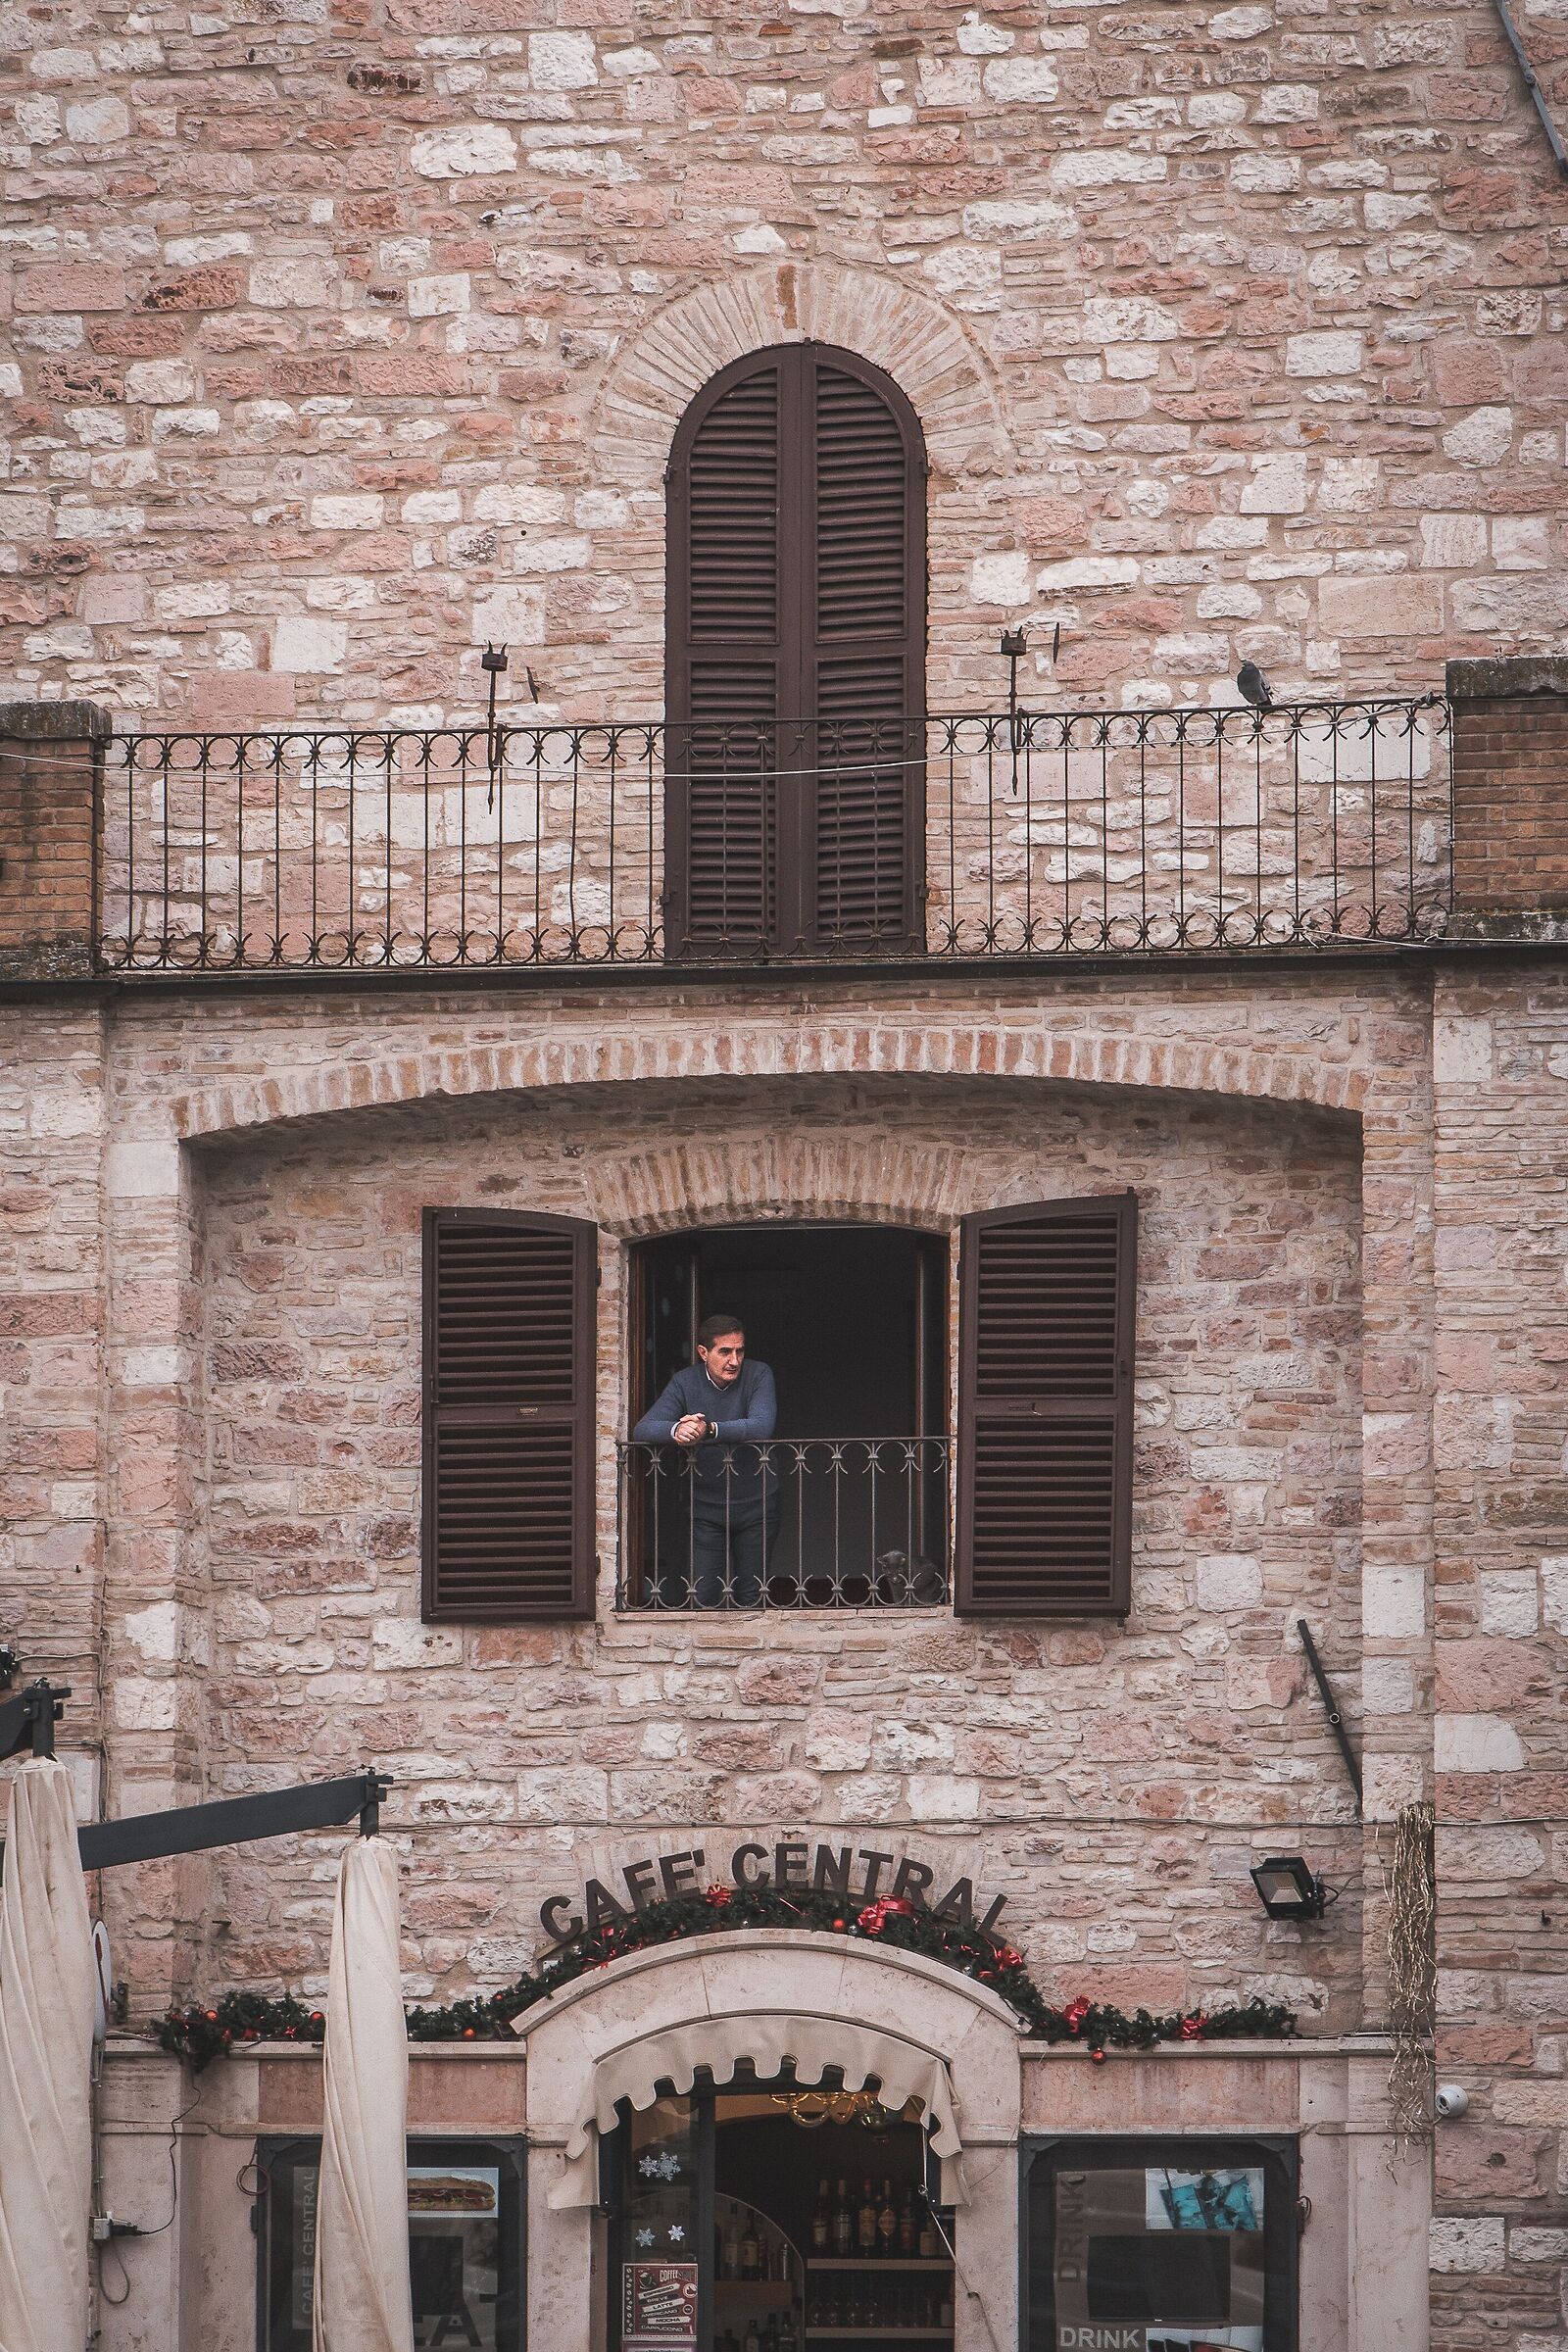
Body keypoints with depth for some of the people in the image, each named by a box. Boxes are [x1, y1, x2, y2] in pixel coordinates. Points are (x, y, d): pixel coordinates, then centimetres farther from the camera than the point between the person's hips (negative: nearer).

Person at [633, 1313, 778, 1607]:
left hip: (755, 1504, -1)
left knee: (750, 1598, 5)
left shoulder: (757, 1375, -8)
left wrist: (709, 1429, -38)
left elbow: (762, 1426, -25)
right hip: (706, 1507, 1)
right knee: (704, 1596, -3)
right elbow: (643, 1430, -13)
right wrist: (675, 1430, -36)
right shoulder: (685, 1382, -3)